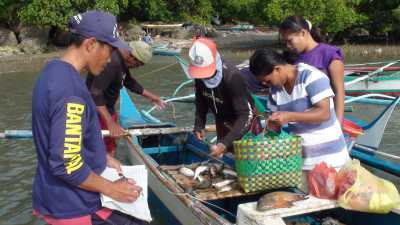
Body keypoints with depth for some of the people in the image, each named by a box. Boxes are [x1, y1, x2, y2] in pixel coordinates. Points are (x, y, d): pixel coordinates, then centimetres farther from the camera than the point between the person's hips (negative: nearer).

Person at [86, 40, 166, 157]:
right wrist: (110, 122, -42)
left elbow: (129, 81, 19)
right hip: (98, 111, -10)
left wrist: (151, 96, 18)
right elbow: (95, 93, -36)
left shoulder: (122, 60, 2)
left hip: (107, 108, 10)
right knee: (109, 151, -7)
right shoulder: (111, 63, -29)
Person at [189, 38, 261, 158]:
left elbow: (246, 115, -35)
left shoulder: (232, 77, -34)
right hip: (222, 123, 6)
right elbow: (201, 101, 0)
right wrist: (199, 125, -13)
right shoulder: (199, 74, -17)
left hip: (243, 124, -5)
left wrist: (225, 143, -42)